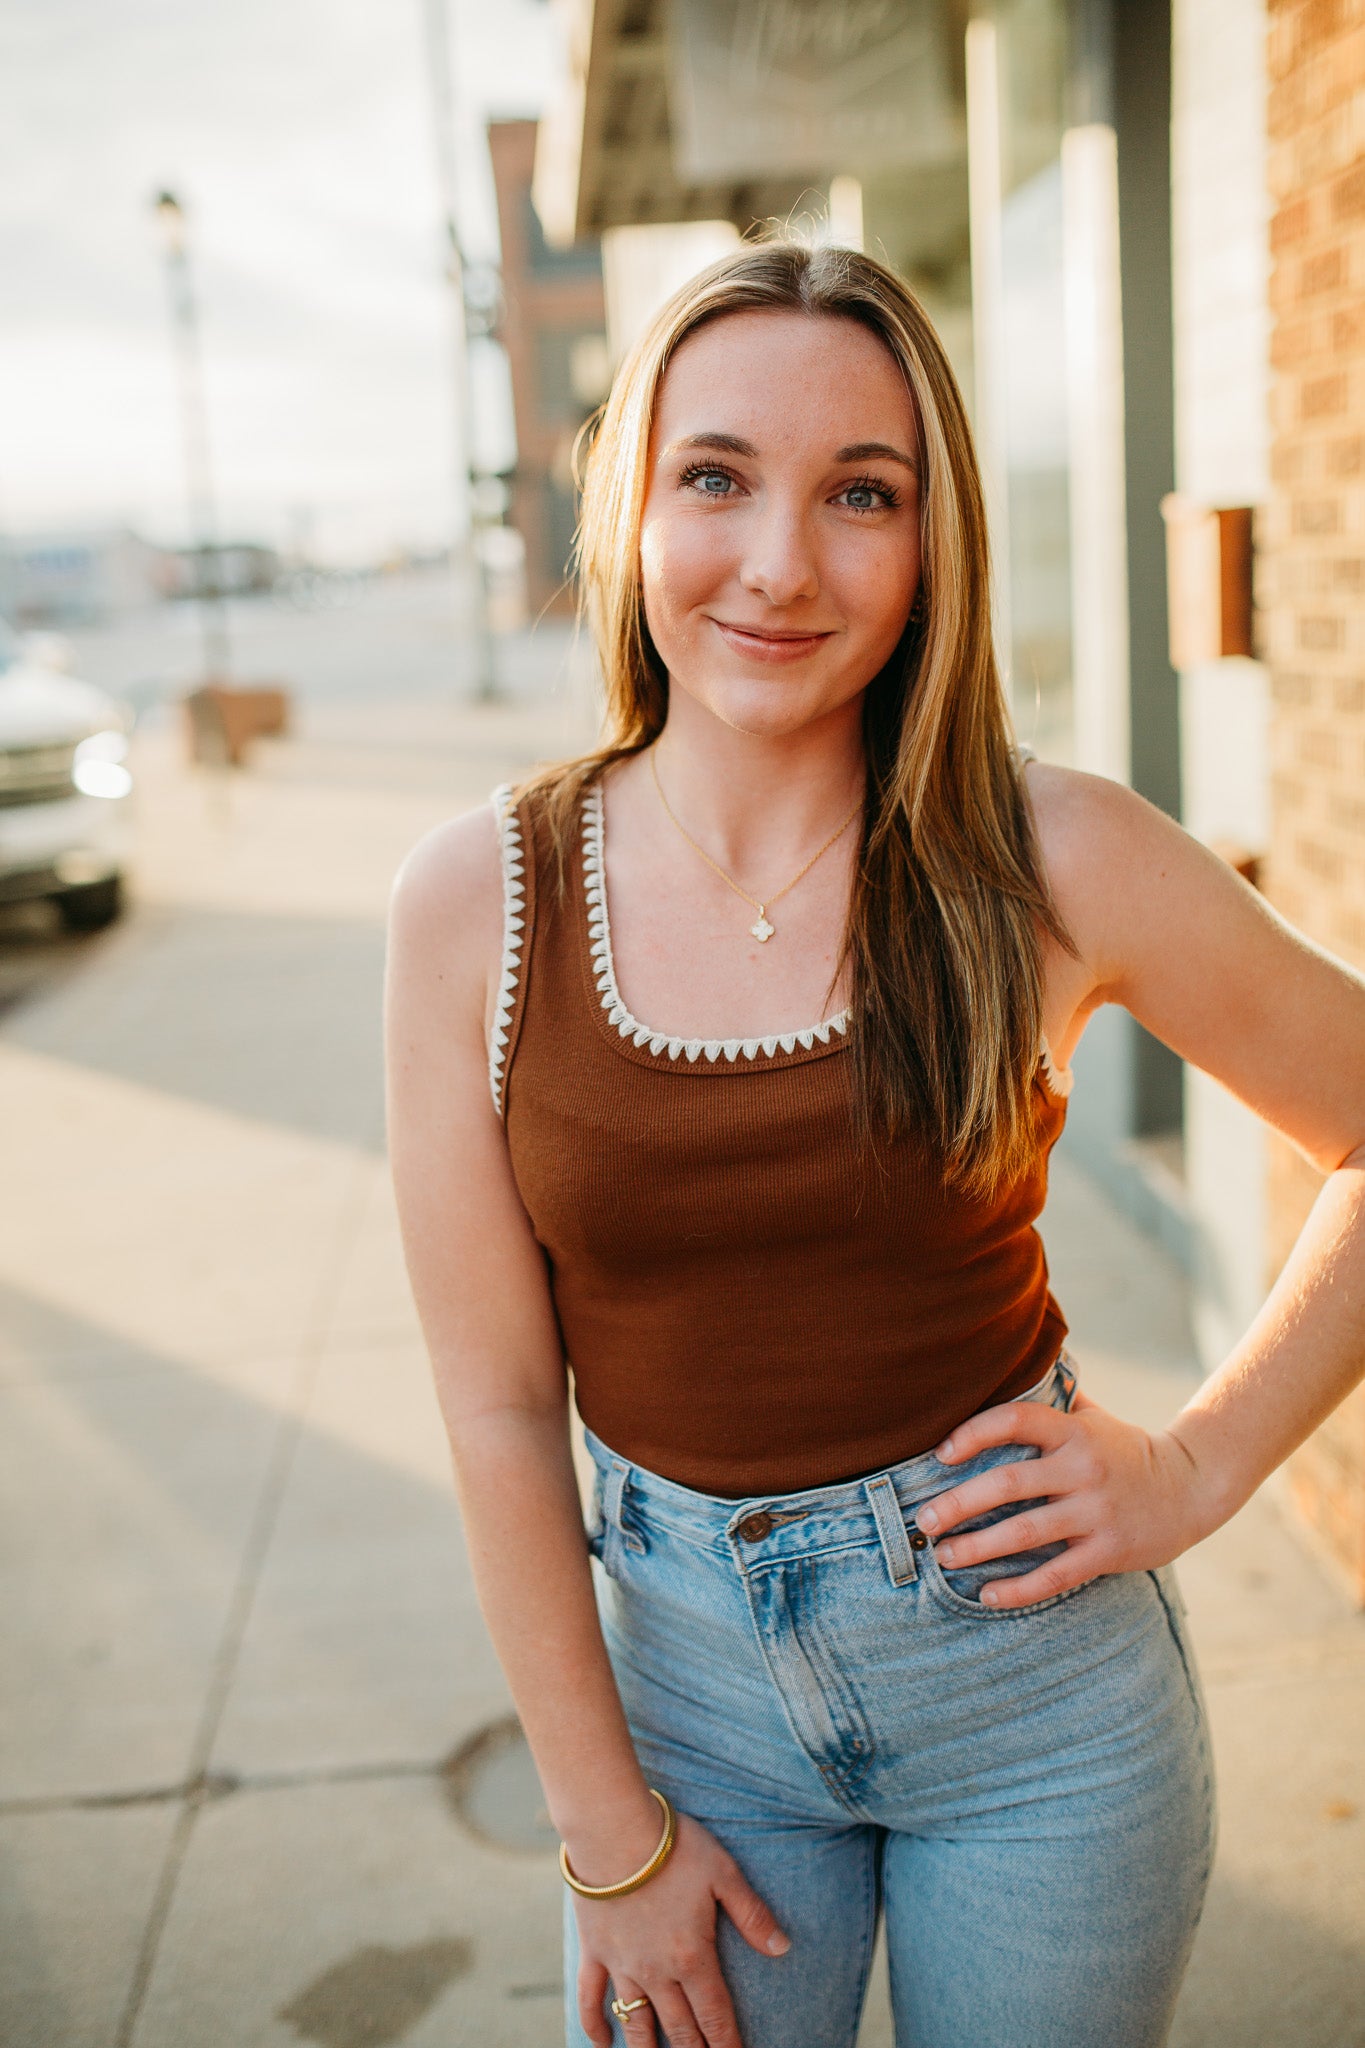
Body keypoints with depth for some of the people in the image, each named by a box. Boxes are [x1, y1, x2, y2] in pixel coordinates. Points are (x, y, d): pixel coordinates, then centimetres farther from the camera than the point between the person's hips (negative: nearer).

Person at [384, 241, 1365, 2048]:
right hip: (684, 1673, 1)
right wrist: (610, 1830, -3)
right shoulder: (475, 902, -10)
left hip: (1029, 1664, 0)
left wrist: (1203, 1463, -6)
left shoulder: (1053, 860, -14)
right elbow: (499, 1406, -7)